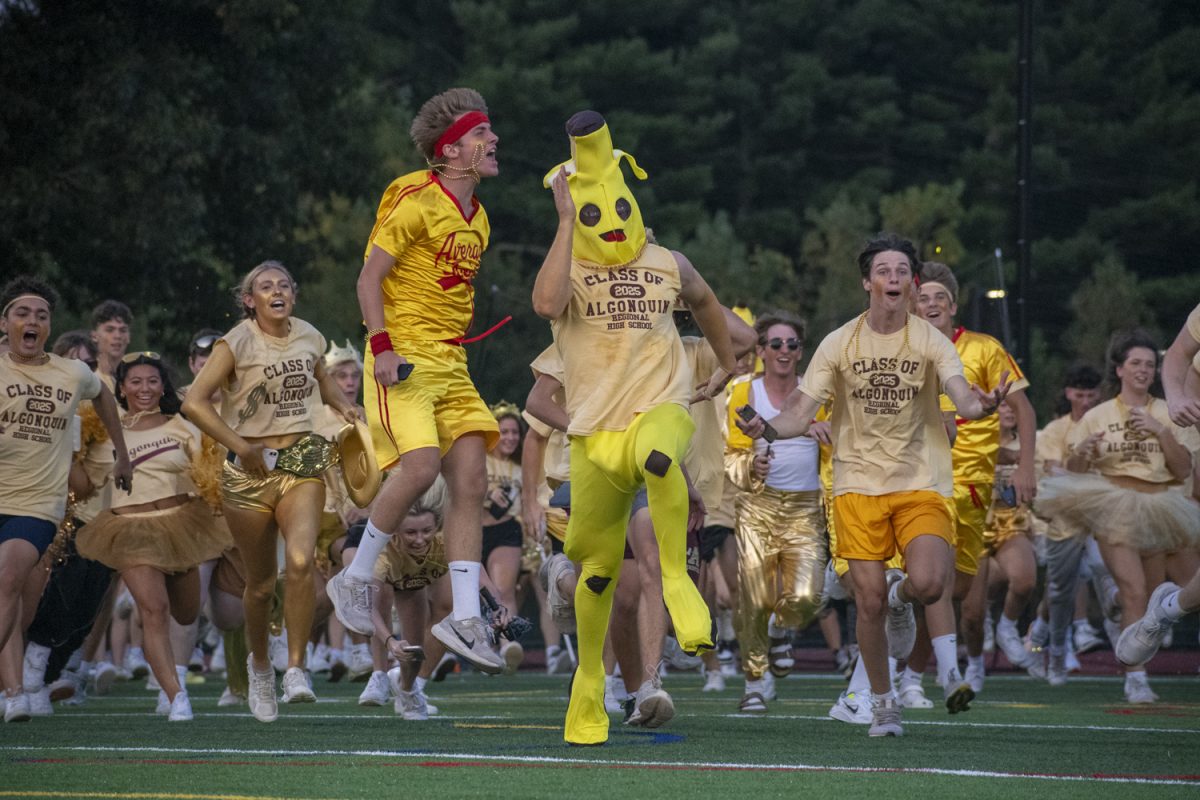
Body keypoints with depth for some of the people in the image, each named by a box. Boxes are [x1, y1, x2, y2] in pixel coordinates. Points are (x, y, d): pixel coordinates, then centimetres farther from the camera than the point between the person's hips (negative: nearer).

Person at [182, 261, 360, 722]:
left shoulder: (309, 337, 7)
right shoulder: (237, 343, -8)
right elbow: (194, 403, -14)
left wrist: (341, 405, 9)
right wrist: (241, 446, -19)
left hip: (302, 459, 2)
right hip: (250, 469, -2)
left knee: (300, 563, -22)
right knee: (261, 583, 6)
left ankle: (296, 670, -15)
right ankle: (260, 665, 32)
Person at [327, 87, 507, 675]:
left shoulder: (478, 218, 16)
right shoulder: (418, 202, -9)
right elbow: (369, 277, -10)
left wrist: (457, 343, 19)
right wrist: (382, 346, -19)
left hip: (451, 362, 8)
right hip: (404, 358, -8)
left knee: (471, 480, -2)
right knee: (421, 465, -23)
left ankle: (464, 620, -2)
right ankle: (355, 579, -4)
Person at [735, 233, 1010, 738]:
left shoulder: (930, 341, -2)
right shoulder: (839, 344, 1)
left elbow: (962, 398, -16)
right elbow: (801, 413, 0)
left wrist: (981, 405, -40)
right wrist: (767, 427, -22)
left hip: (920, 483, -1)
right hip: (858, 483, 1)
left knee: (928, 583, -23)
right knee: (870, 601, -5)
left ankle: (902, 599, 16)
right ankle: (883, 703, 16)